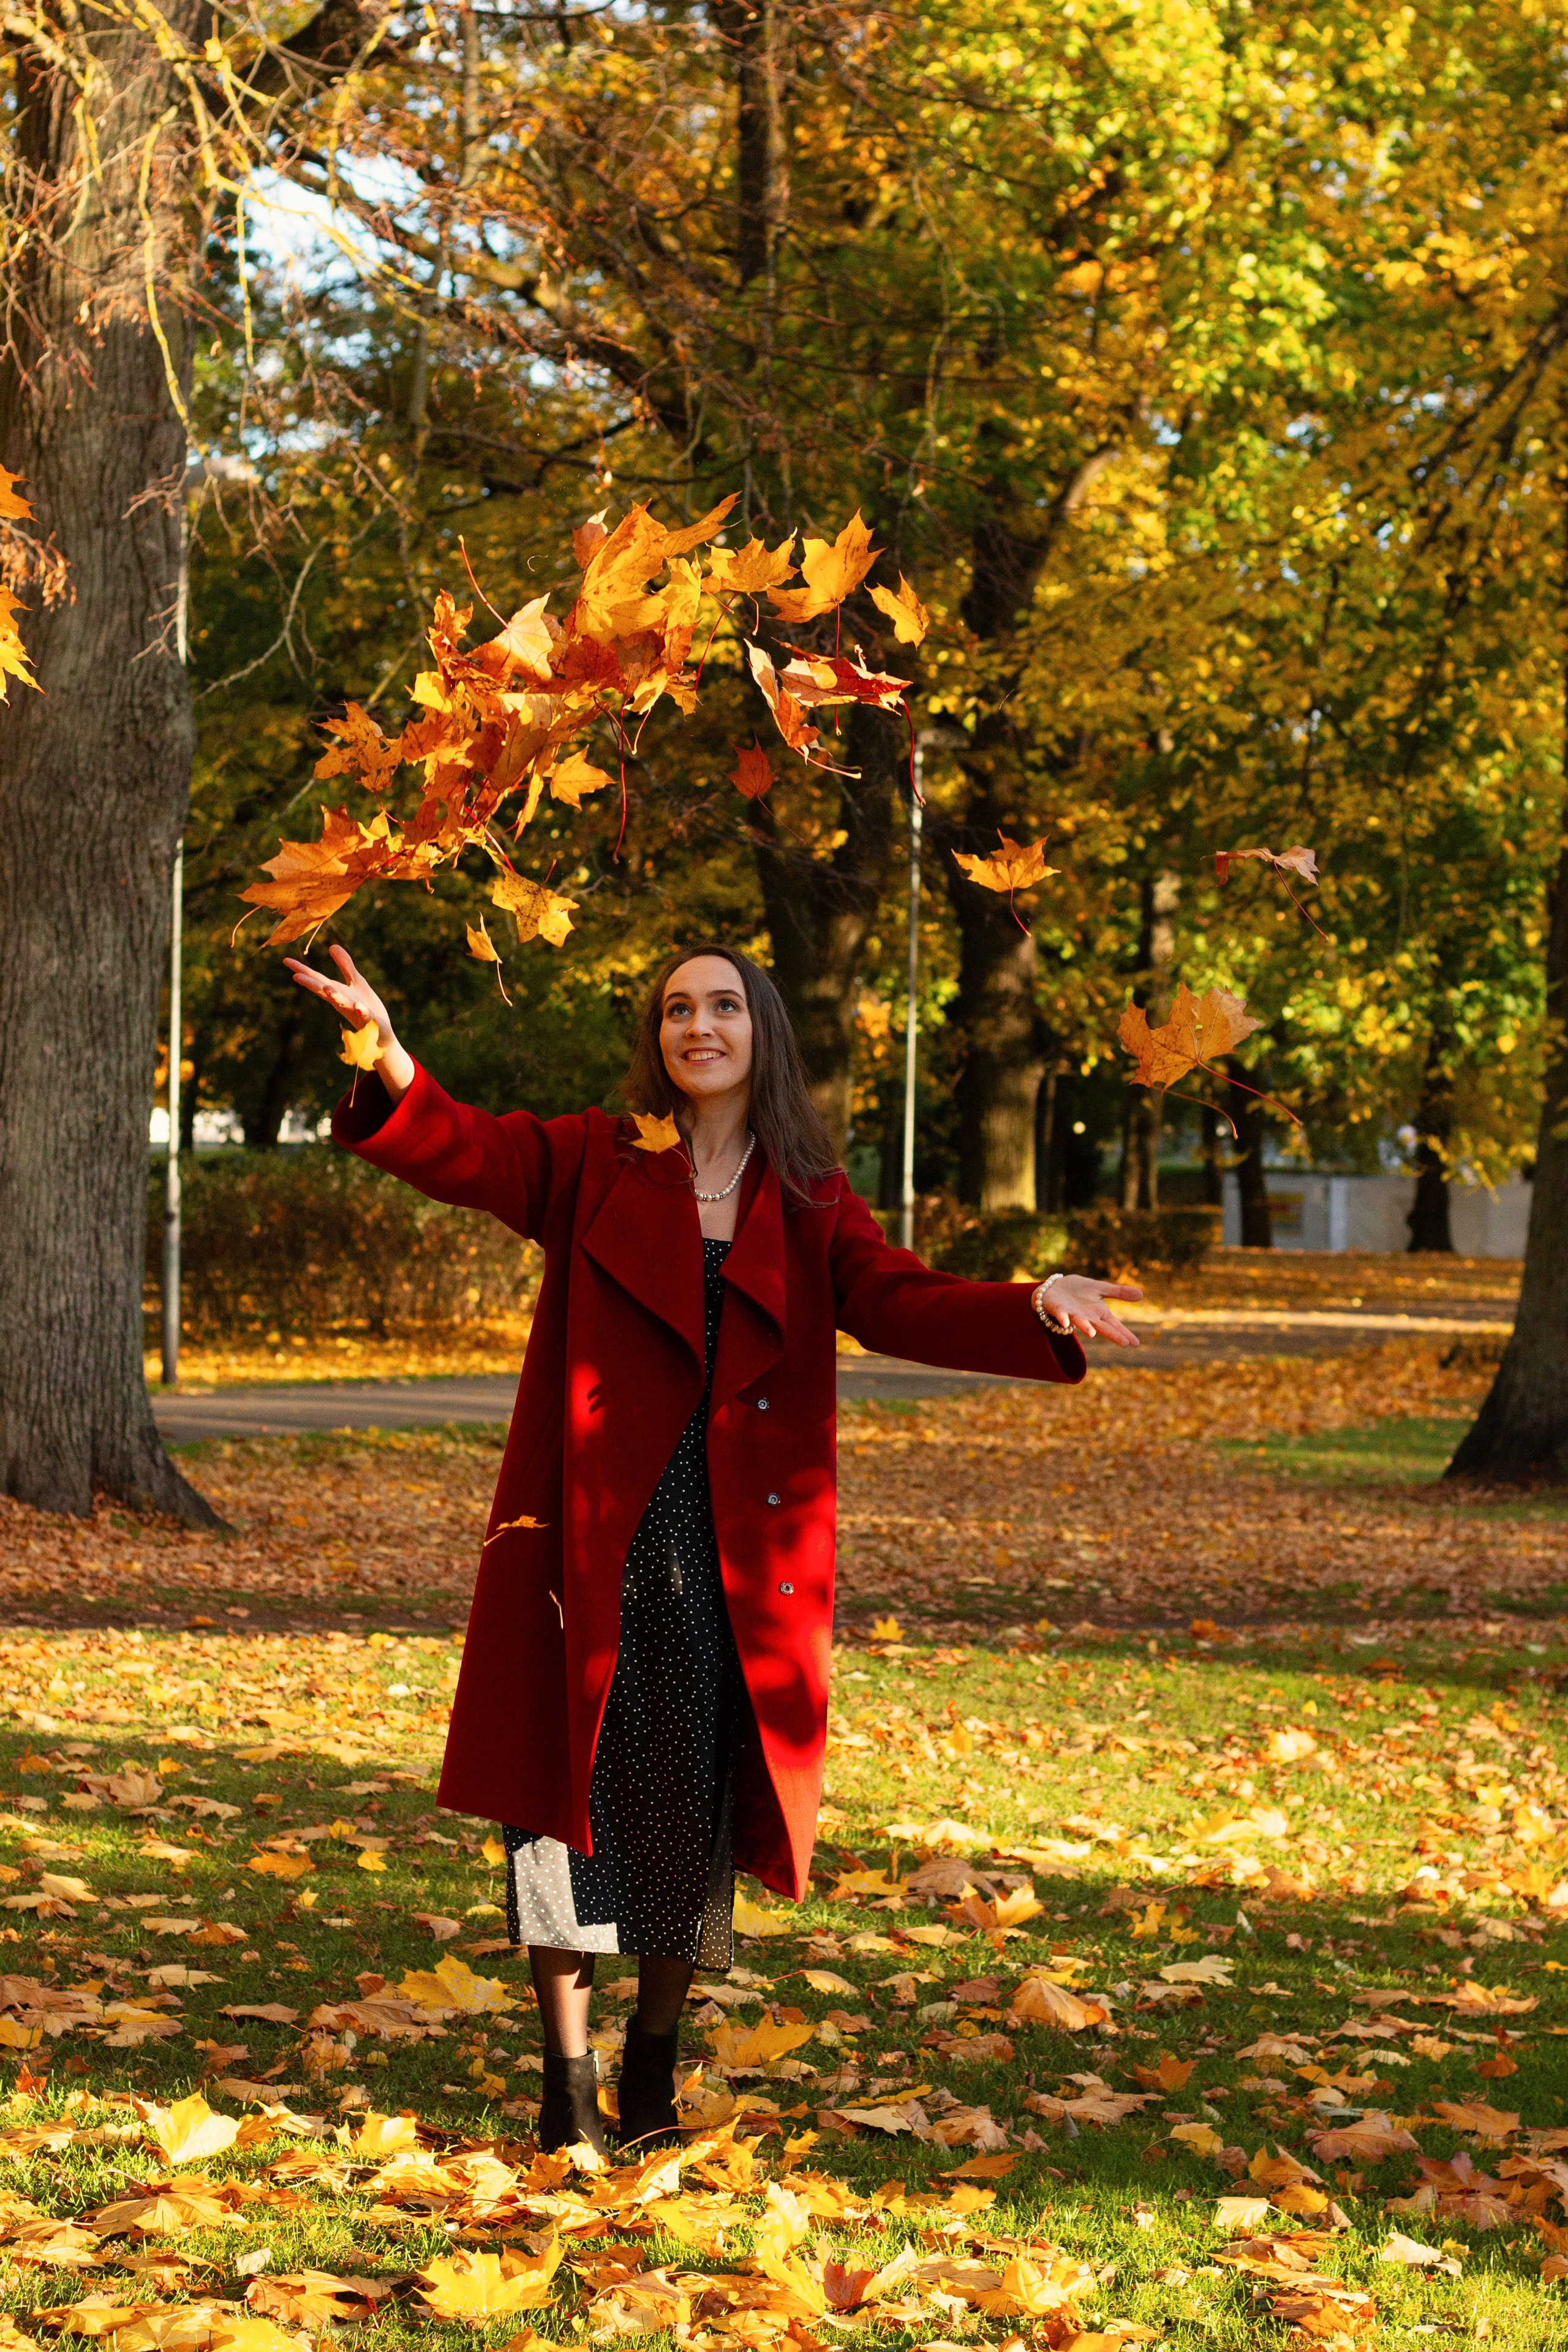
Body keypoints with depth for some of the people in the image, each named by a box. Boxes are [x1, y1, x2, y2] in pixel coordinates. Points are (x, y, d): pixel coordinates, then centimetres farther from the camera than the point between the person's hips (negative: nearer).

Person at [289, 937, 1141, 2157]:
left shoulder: (812, 1208, 9)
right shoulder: (593, 1164, 6)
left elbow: (903, 1302, -4)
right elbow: (456, 1148, -6)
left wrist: (1034, 1312, -23)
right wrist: (387, 1053, -27)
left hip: (734, 1558, 1)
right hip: (594, 1542, -1)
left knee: (699, 1802, 8)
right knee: (574, 1790, 0)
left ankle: (657, 2057, 27)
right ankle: (568, 2076, 12)